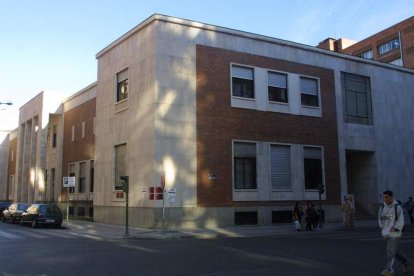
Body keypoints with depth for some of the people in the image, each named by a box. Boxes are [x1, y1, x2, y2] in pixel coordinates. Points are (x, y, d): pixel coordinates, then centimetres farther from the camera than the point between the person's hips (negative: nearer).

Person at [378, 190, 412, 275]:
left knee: (391, 251, -10)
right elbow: (380, 218, 15)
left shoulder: (397, 207, -11)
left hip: (394, 233, -6)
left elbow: (400, 221, -12)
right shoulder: (382, 207, 5)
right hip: (385, 233, 6)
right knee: (395, 250, 18)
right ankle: (406, 263, 38)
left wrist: (393, 228, -21)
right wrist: (382, 228, 4)